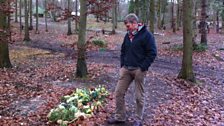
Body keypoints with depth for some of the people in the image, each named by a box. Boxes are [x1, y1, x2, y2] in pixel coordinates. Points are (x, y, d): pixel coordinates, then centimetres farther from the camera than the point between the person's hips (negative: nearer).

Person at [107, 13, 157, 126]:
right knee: (119, 92, 5)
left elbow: (152, 53, -12)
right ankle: (119, 117, 19)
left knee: (139, 96, 4)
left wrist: (143, 67, -14)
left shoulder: (146, 35, -9)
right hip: (126, 69, 6)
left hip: (139, 70, -6)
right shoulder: (128, 35, 11)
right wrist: (122, 65, 10)